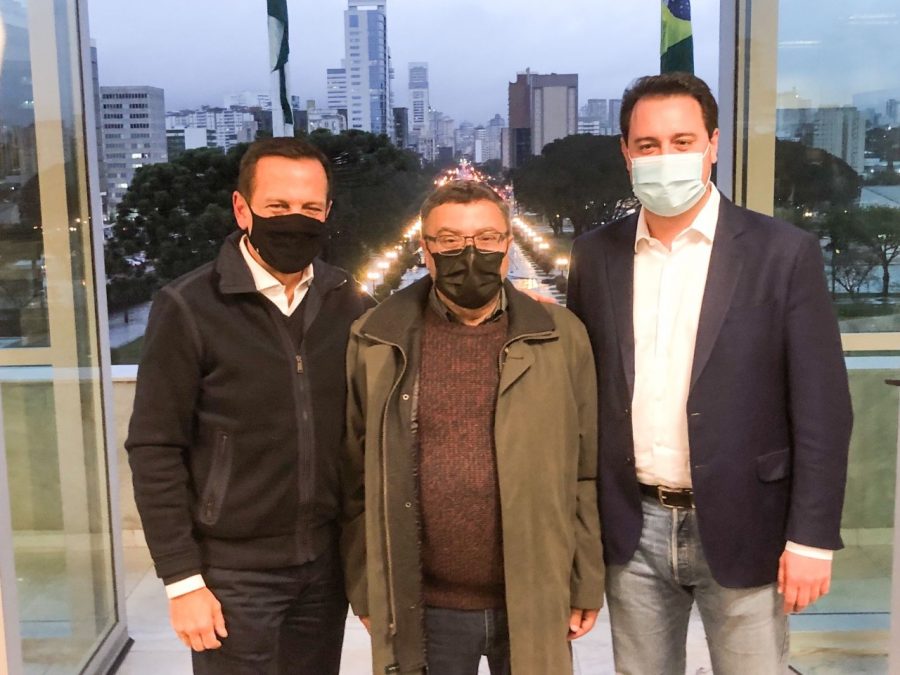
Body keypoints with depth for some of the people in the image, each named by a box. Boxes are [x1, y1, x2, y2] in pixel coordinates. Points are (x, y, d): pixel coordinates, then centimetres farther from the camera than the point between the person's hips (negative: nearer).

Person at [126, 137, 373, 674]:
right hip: (233, 572, -3)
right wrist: (182, 580, -10)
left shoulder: (350, 305, 1)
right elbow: (155, 451, -9)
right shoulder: (188, 308, -11)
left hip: (326, 564, 4)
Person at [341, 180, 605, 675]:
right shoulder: (377, 340, -2)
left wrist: (586, 585, 2)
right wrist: (364, 588, 2)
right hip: (422, 608, 0)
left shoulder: (561, 336, -1)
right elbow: (358, 479, 2)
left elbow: (585, 475, 2)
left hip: (536, 603, 0)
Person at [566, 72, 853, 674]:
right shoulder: (596, 254, 2)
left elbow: (821, 408, -6)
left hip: (741, 528, -2)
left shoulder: (784, 252, -7)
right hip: (632, 528, 3)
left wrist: (812, 536, -9)